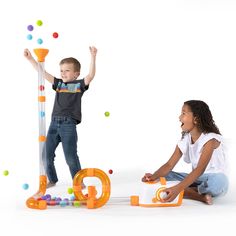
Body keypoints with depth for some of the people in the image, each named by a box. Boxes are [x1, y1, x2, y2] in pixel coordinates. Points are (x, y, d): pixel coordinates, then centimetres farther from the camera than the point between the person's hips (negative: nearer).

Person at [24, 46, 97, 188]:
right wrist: (30, 59, 9)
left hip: (69, 124, -5)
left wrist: (93, 57, -20)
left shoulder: (79, 85, 3)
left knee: (70, 155, -4)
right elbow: (43, 73, 13)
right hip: (54, 123, 5)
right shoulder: (58, 83, 14)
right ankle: (52, 180, 24)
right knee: (47, 154, 7)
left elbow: (91, 75, -12)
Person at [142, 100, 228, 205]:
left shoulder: (210, 139, -20)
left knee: (215, 182, -42)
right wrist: (154, 176, -24)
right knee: (163, 176, -12)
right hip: (195, 179, 6)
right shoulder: (185, 140, 1)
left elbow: (200, 169, -32)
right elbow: (169, 165, -2)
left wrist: (178, 188, -44)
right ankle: (200, 196, -24)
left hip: (216, 178, -6)